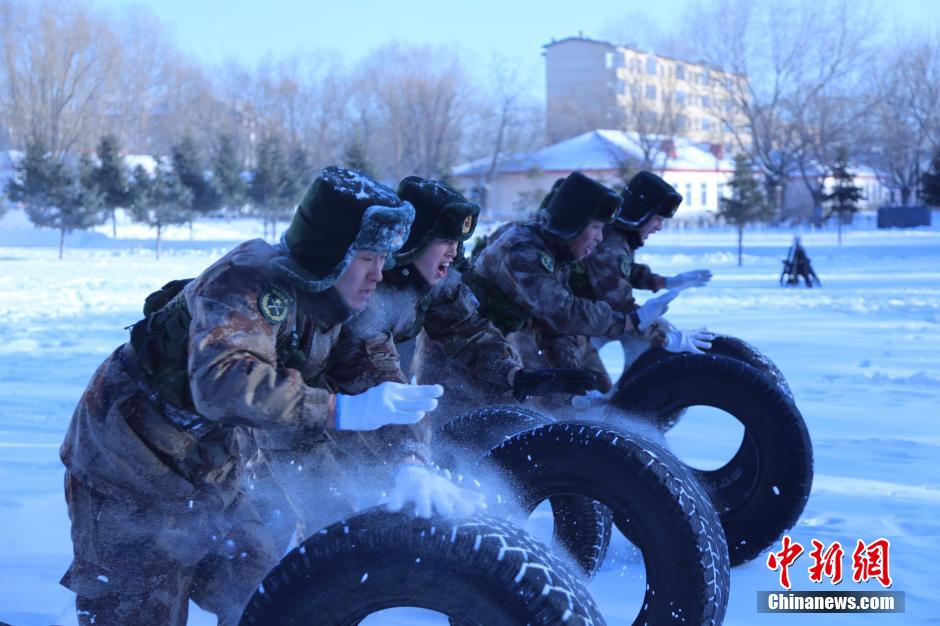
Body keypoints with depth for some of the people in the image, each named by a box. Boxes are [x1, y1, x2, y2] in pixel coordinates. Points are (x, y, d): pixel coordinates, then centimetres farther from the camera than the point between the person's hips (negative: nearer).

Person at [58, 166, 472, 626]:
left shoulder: (326, 312, 1)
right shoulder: (254, 282, -26)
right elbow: (222, 383, -42)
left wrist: (406, 467, -13)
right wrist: (344, 410, -41)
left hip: (209, 474, 9)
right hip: (131, 469, -8)